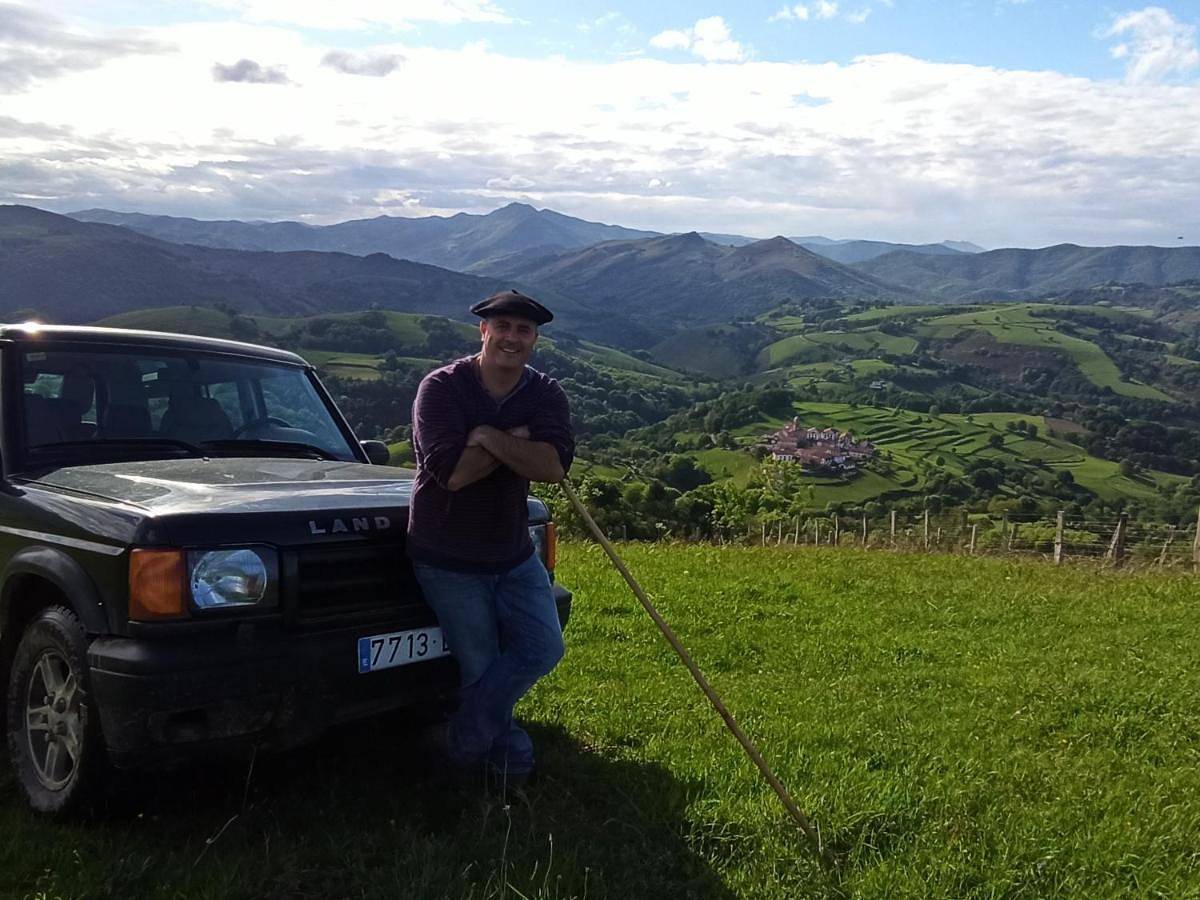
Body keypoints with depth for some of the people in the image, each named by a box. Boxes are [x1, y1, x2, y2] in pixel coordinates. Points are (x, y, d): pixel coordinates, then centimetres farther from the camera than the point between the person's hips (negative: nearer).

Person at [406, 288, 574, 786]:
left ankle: (460, 742, 12)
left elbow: (554, 465, -21)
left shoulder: (545, 394, -2)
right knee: (481, 668, 4)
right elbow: (452, 472, -27)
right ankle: (511, 757, 28)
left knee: (543, 648, -1)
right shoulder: (441, 387, -14)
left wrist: (489, 437, -26)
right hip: (447, 558, -4)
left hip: (514, 553, 5)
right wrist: (517, 440, -19)